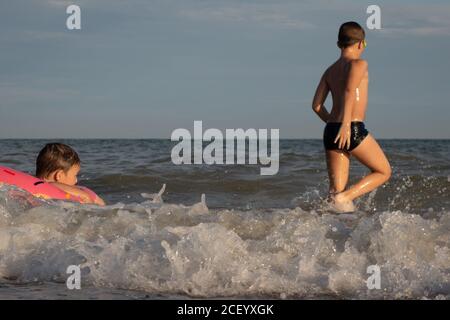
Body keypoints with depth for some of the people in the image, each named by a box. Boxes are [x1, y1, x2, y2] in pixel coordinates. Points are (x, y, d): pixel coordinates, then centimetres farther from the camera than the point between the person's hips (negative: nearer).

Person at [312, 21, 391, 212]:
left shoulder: (330, 70, 18)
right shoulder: (359, 64, -2)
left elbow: (317, 105, 14)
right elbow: (350, 91, -19)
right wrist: (346, 124, -25)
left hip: (330, 132, 7)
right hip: (353, 130, -7)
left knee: (336, 187, 9)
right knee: (384, 172, 9)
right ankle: (344, 197, -9)